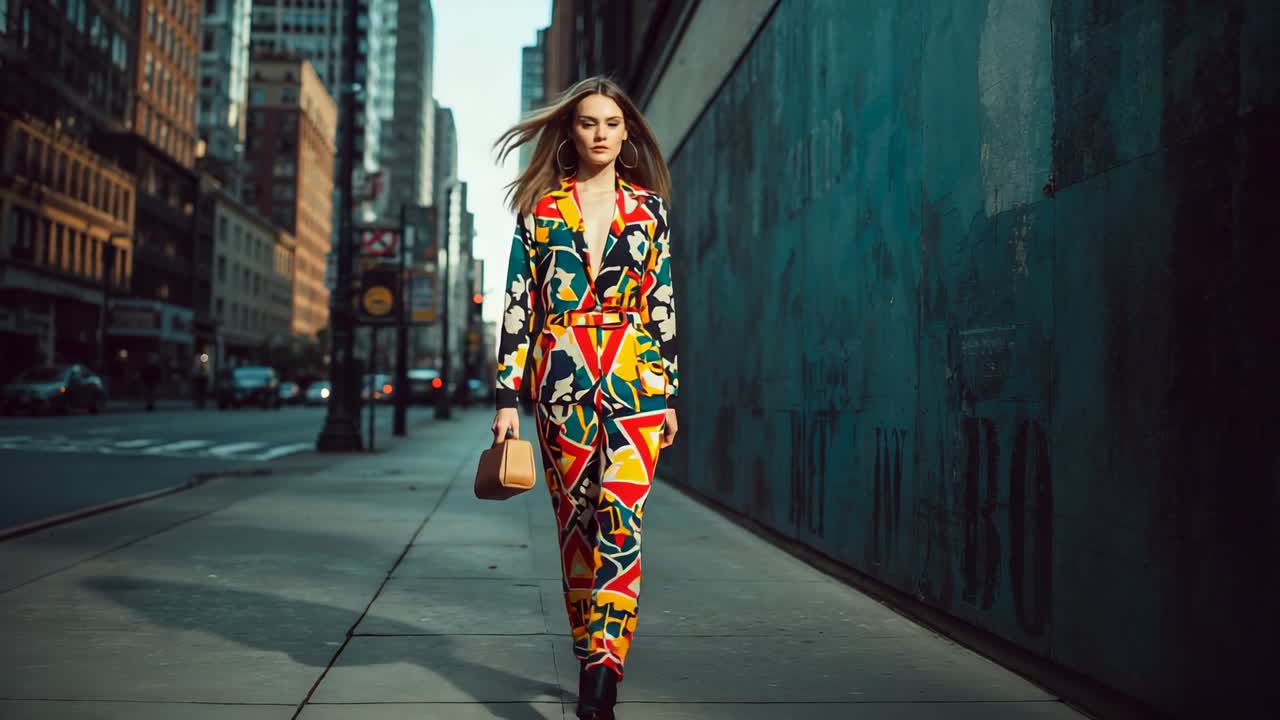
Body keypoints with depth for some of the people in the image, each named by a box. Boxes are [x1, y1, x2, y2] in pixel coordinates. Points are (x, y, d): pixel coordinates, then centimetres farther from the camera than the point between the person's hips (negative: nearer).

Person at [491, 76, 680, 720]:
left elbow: (663, 302, 10)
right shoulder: (540, 208, 8)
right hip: (562, 378, 1)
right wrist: (507, 396, -1)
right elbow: (517, 303, 4)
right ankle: (595, 660, 19)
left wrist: (669, 392, 6)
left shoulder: (649, 207, 10)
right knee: (575, 520, 6)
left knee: (621, 518, -14)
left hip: (635, 374, -1)